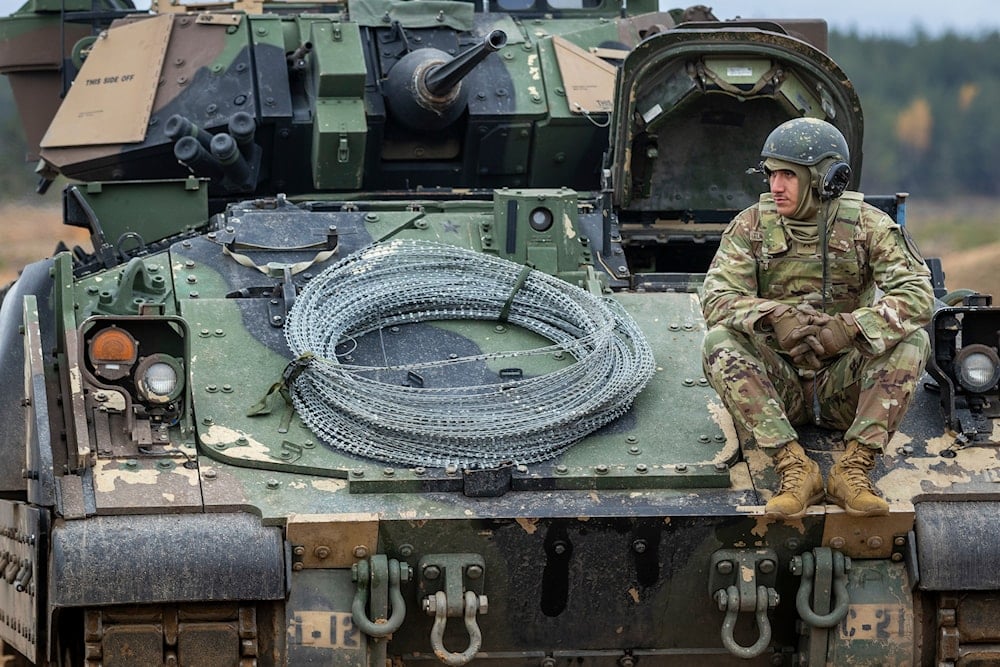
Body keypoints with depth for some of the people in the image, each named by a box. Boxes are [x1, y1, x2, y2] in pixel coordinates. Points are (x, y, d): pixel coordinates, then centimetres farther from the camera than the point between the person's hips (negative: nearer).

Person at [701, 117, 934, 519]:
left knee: (911, 339, -25)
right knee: (718, 342, -26)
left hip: (843, 387, 0)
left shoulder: (867, 226, -6)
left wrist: (849, 328, -34)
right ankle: (793, 467, -34)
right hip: (777, 387, 1)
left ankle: (854, 468, -29)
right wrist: (775, 317, -33)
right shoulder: (751, 226, -2)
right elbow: (716, 299, -12)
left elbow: (917, 295, -17)